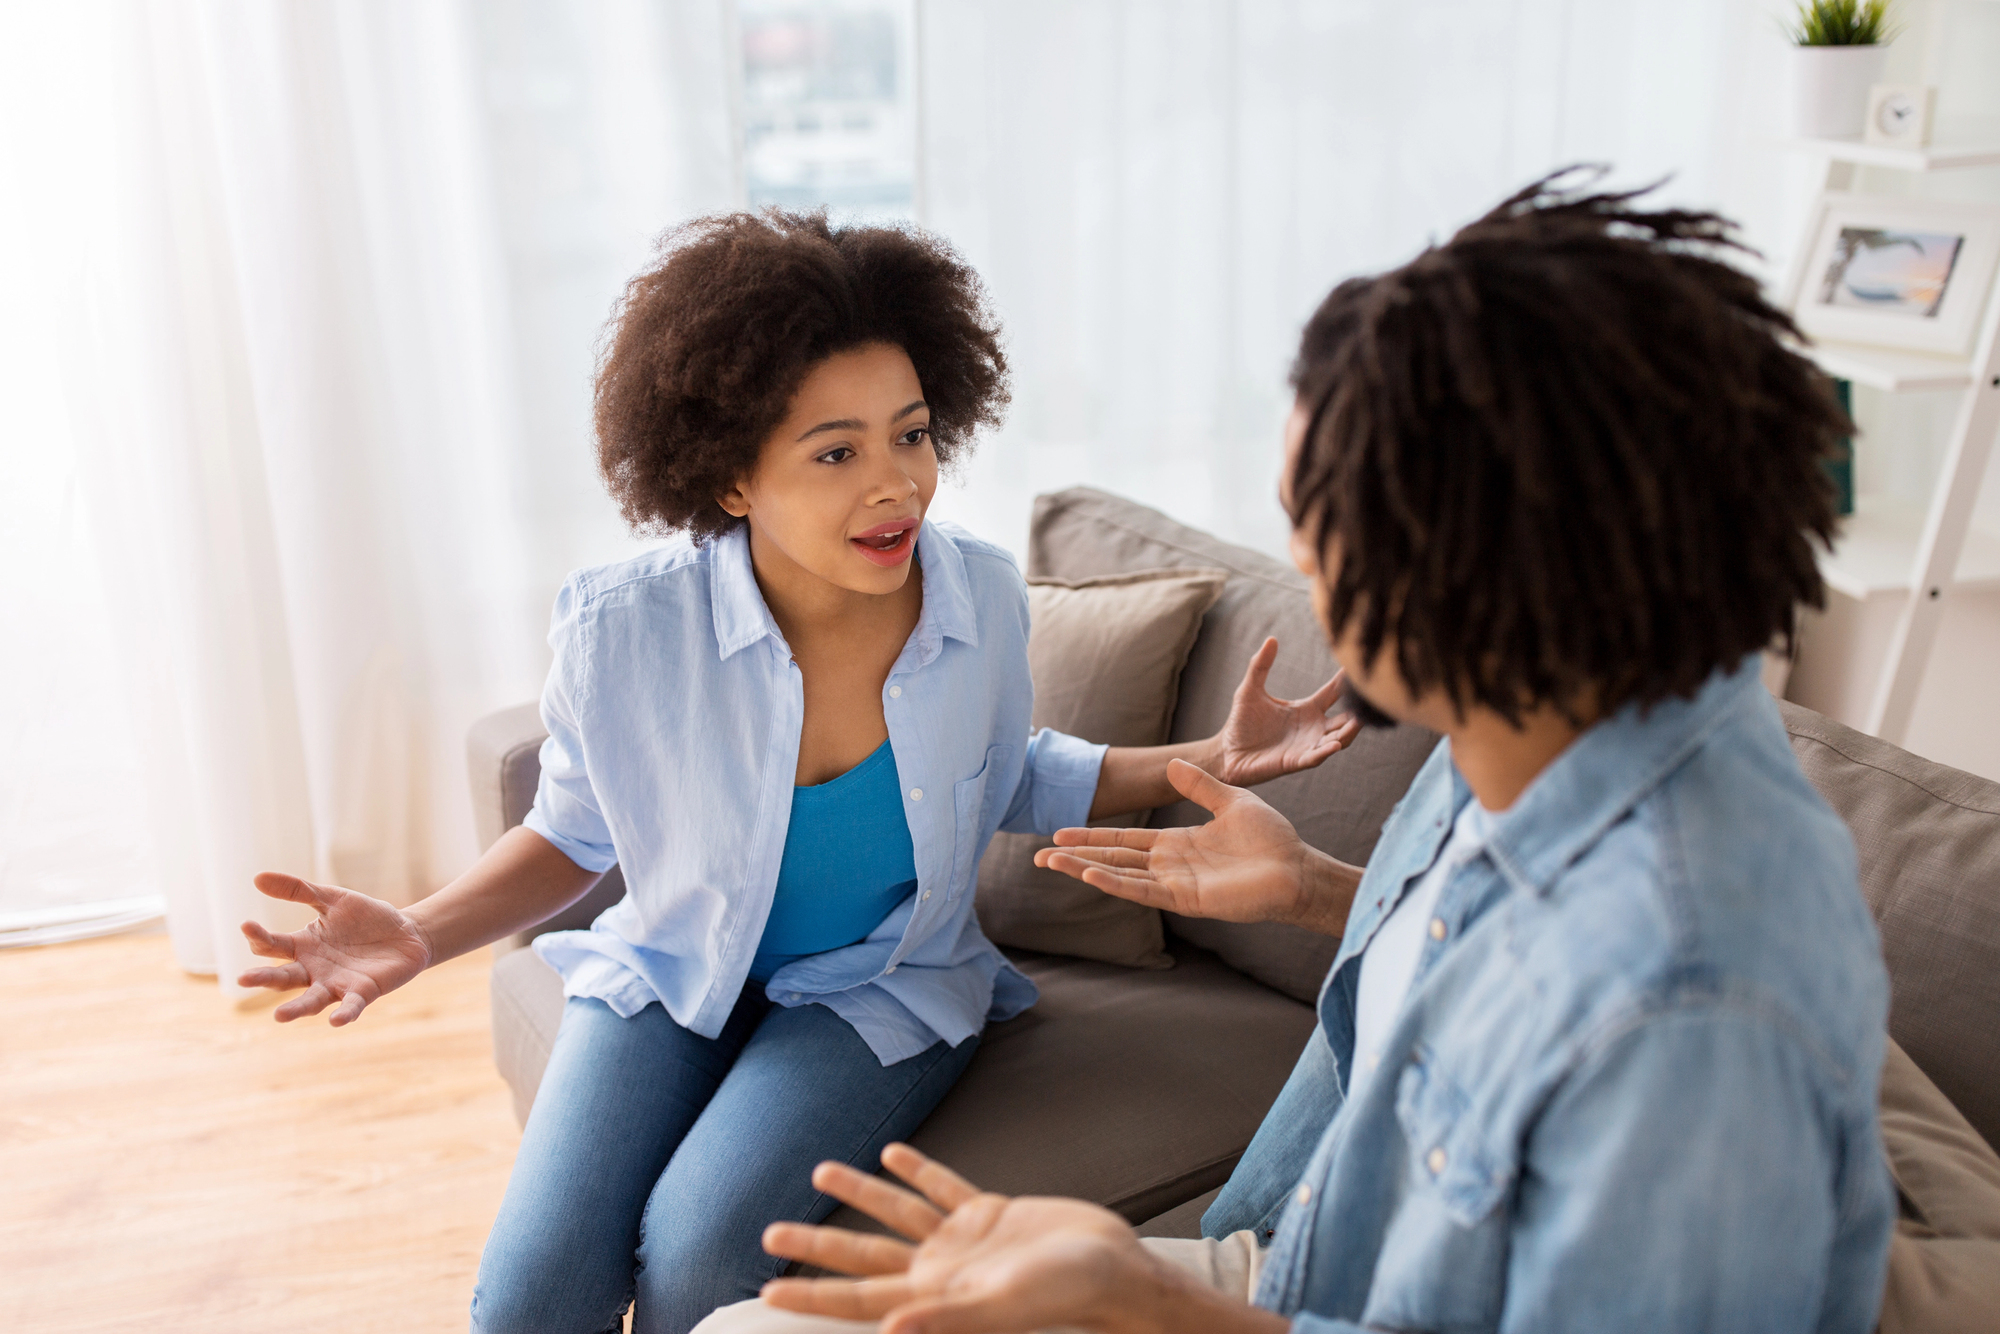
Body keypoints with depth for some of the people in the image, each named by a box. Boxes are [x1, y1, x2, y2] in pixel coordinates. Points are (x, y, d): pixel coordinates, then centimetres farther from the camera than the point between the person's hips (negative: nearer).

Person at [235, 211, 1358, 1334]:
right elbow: (575, 834, -1)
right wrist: (420, 935, -18)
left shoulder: (982, 599, -15)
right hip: (668, 977, 1)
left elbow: (1009, 779, 6)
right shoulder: (621, 633, -20)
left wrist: (1204, 763, -6)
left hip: (883, 989, 0)